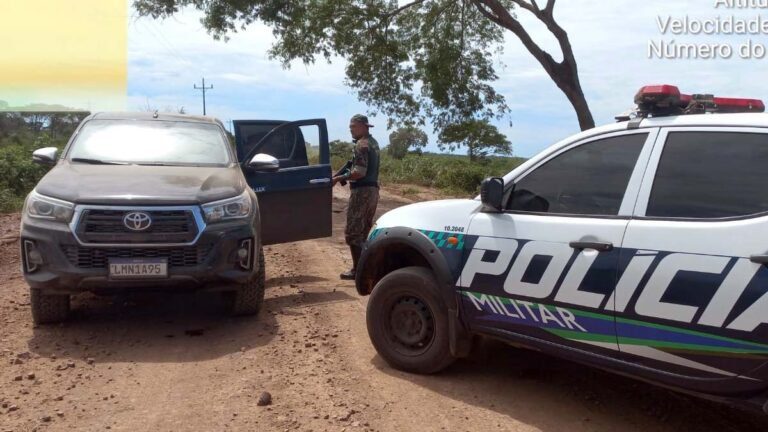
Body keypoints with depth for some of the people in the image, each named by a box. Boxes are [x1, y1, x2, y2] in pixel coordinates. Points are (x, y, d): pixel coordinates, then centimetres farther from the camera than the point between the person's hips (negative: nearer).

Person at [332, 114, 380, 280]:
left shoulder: (361, 144, -14)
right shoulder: (373, 143, 17)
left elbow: (359, 172, -22)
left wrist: (340, 178, -13)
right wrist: (347, 174, 12)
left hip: (361, 191, -10)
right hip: (373, 189, 10)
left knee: (353, 232, -4)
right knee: (365, 230, 16)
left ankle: (357, 269, -3)